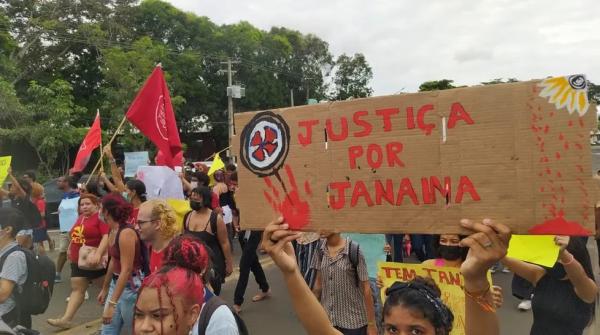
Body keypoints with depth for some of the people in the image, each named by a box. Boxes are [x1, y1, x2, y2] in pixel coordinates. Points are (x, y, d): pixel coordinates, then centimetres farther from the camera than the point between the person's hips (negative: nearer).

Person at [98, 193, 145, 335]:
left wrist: (112, 304, -28)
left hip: (131, 287, -9)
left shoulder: (126, 233, -23)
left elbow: (126, 270, -26)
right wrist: (105, 289, 24)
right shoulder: (113, 231, 4)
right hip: (116, 284, 9)